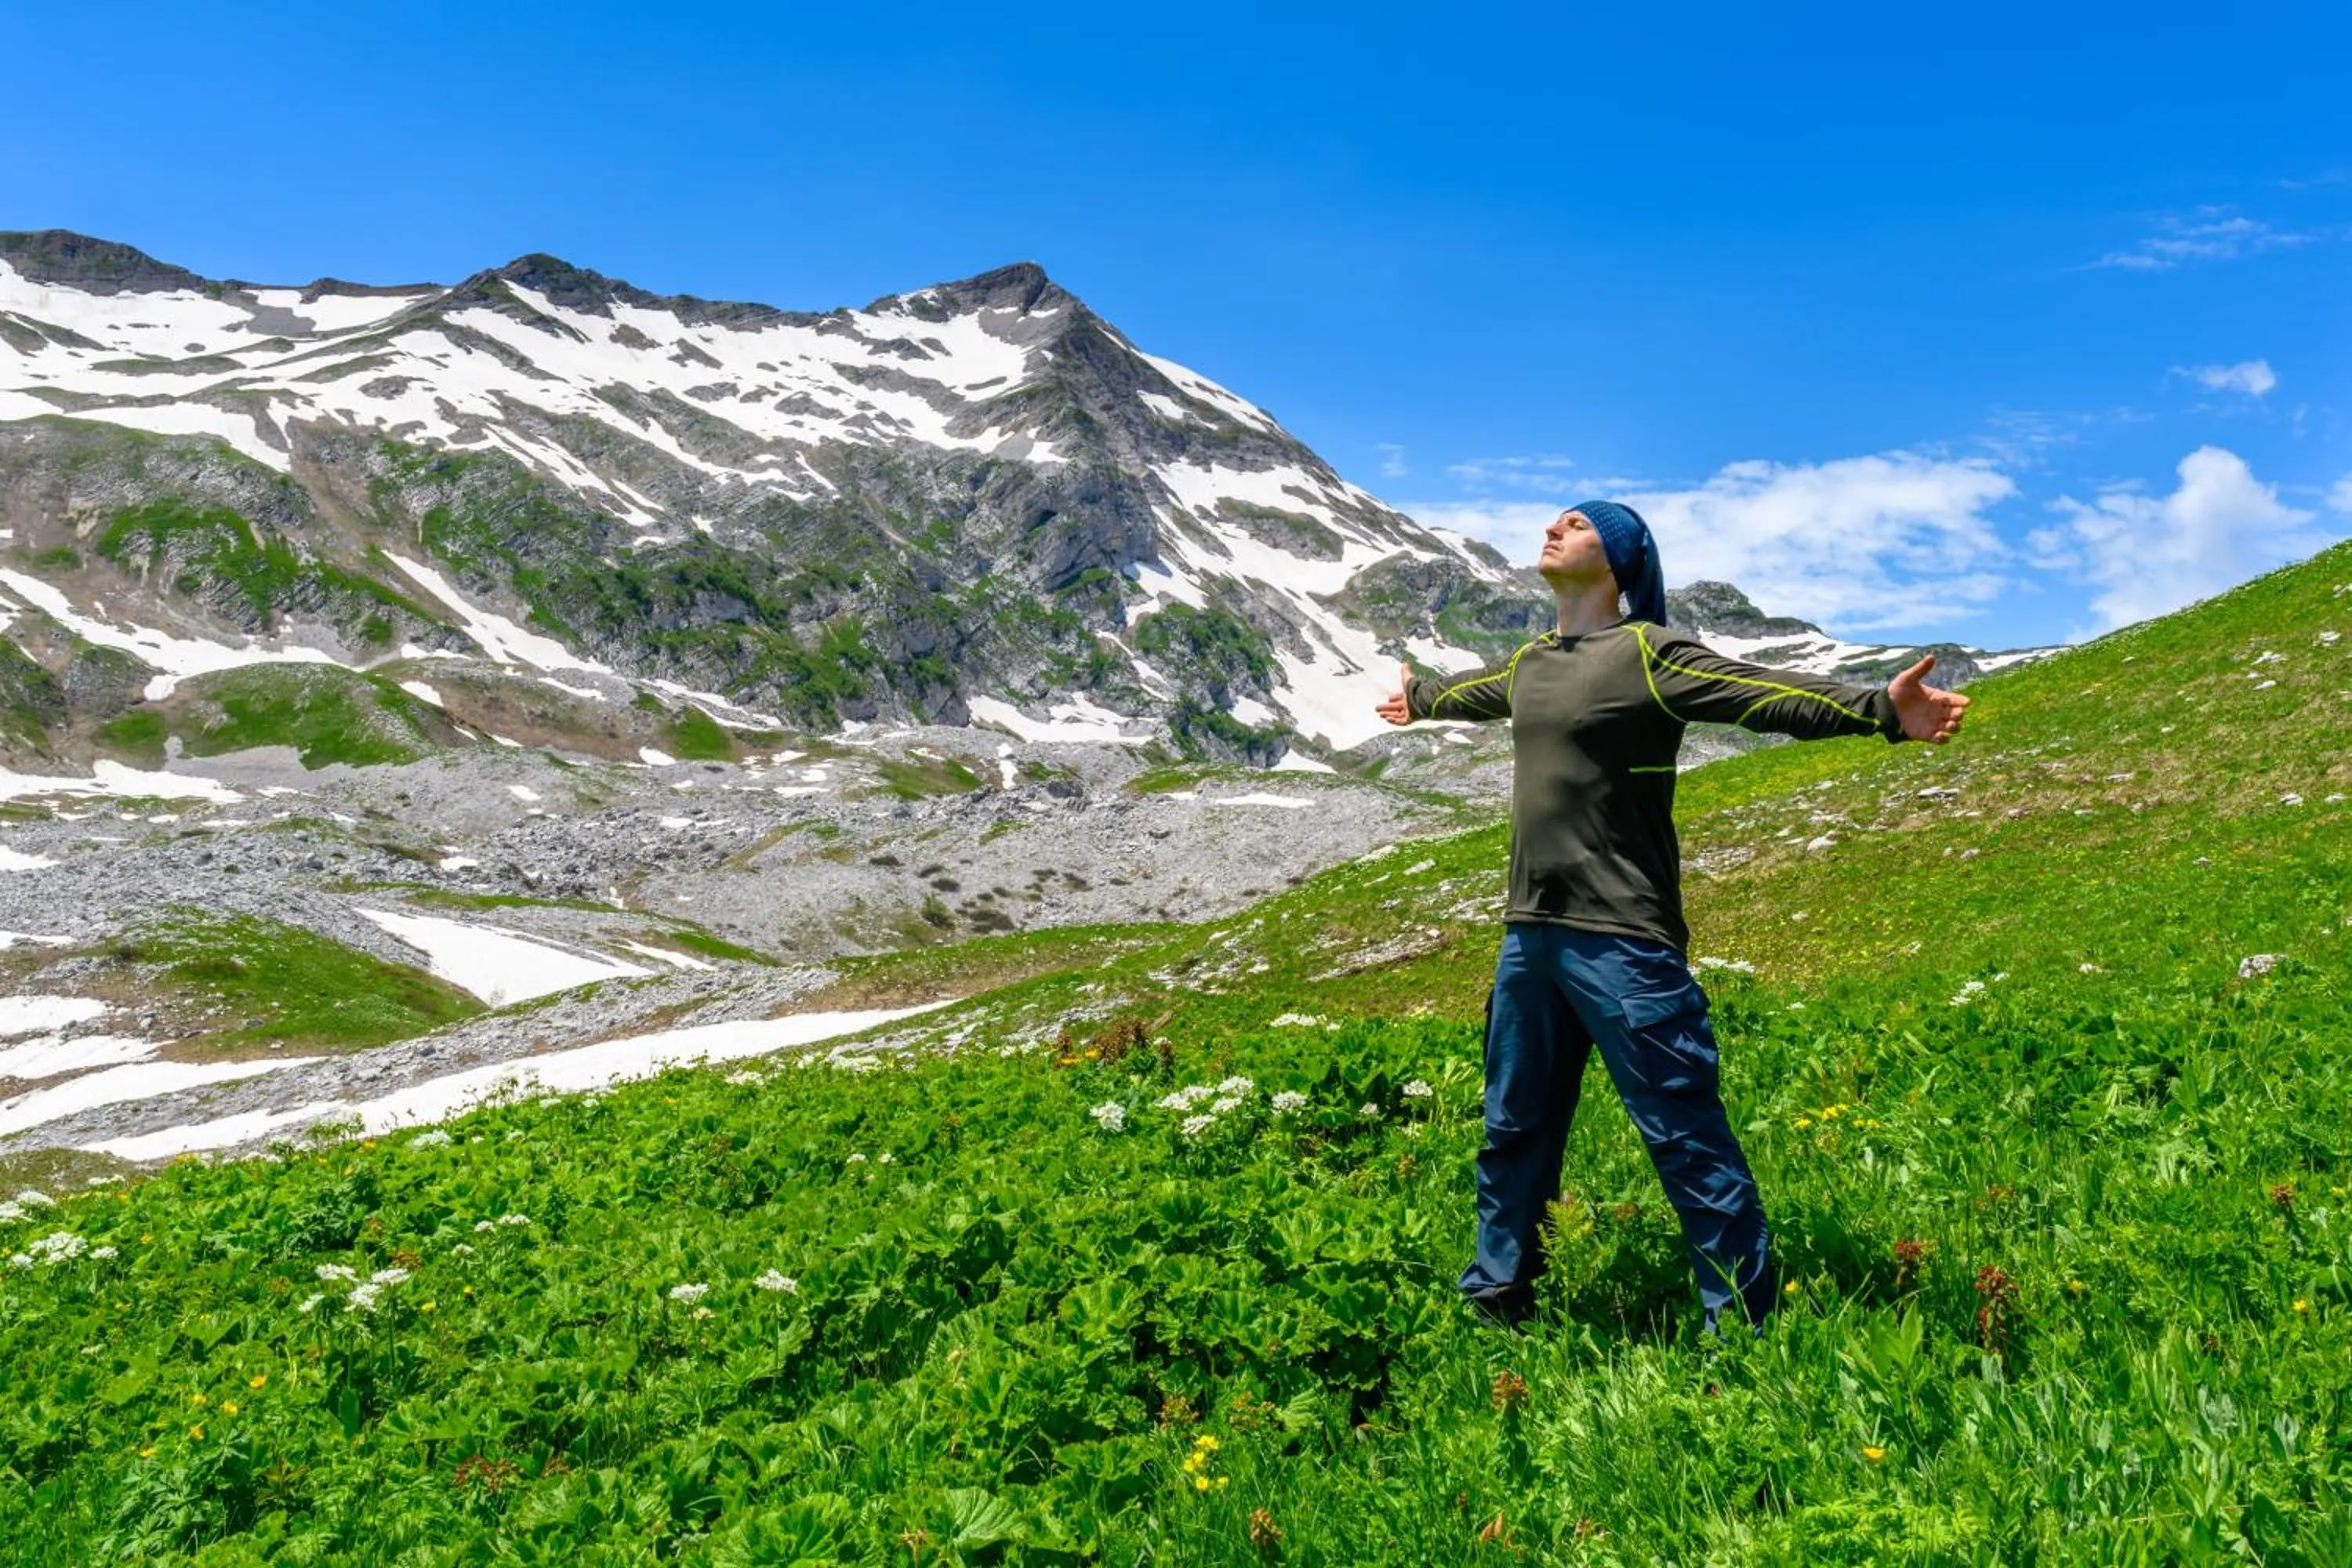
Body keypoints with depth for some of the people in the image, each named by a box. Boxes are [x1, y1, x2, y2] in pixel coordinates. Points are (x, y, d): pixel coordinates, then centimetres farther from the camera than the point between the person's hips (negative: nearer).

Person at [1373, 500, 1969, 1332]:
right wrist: (1417, 697, 57)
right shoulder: (1528, 663, 14)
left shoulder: (1649, 654, -8)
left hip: (1621, 944, -8)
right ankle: (1494, 1302, 35)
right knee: (1514, 1130, 19)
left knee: (1687, 1139, -3)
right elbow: (1470, 691, 36)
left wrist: (1877, 708, -36)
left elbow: (1764, 694, -21)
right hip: (1527, 937, 8)